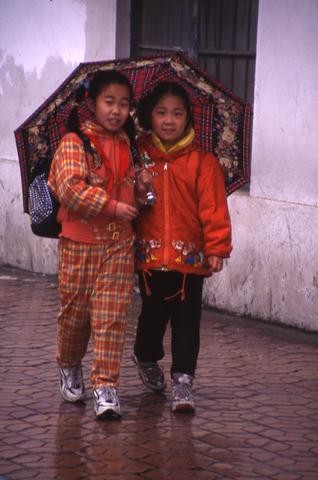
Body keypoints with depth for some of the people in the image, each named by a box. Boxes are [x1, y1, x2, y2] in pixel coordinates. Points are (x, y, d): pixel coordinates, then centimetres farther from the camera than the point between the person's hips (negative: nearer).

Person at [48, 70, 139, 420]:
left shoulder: (127, 147, 12)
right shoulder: (74, 142, -6)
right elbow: (70, 189, -19)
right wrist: (112, 207, -19)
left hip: (120, 245, 3)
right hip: (79, 243, -3)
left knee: (111, 317, -3)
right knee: (75, 311, 9)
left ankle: (105, 386, -3)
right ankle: (69, 368, 33)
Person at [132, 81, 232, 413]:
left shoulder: (202, 162, -2)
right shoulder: (138, 157, 3)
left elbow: (213, 208, -5)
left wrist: (217, 248, -10)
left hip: (190, 257, -1)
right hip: (149, 255, 1)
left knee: (186, 320, 1)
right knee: (153, 314, 13)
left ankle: (182, 379, 7)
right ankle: (146, 358, 40)